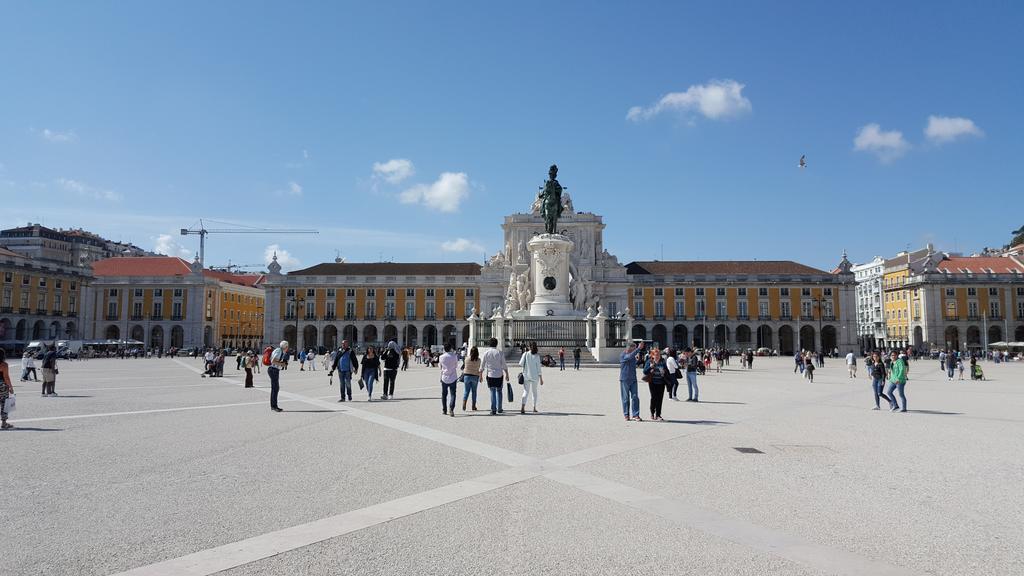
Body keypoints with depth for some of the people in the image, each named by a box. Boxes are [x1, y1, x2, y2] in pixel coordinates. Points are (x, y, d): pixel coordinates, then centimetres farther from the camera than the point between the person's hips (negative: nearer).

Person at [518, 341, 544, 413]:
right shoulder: (537, 356, -5)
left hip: (526, 376, 0)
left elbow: (520, 364, -6)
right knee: (534, 391, 16)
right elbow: (538, 367, -5)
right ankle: (534, 408, 20)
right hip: (535, 376, 0)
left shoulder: (525, 354, -4)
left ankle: (522, 407, -19)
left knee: (526, 391, 1)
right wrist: (541, 378, 0)